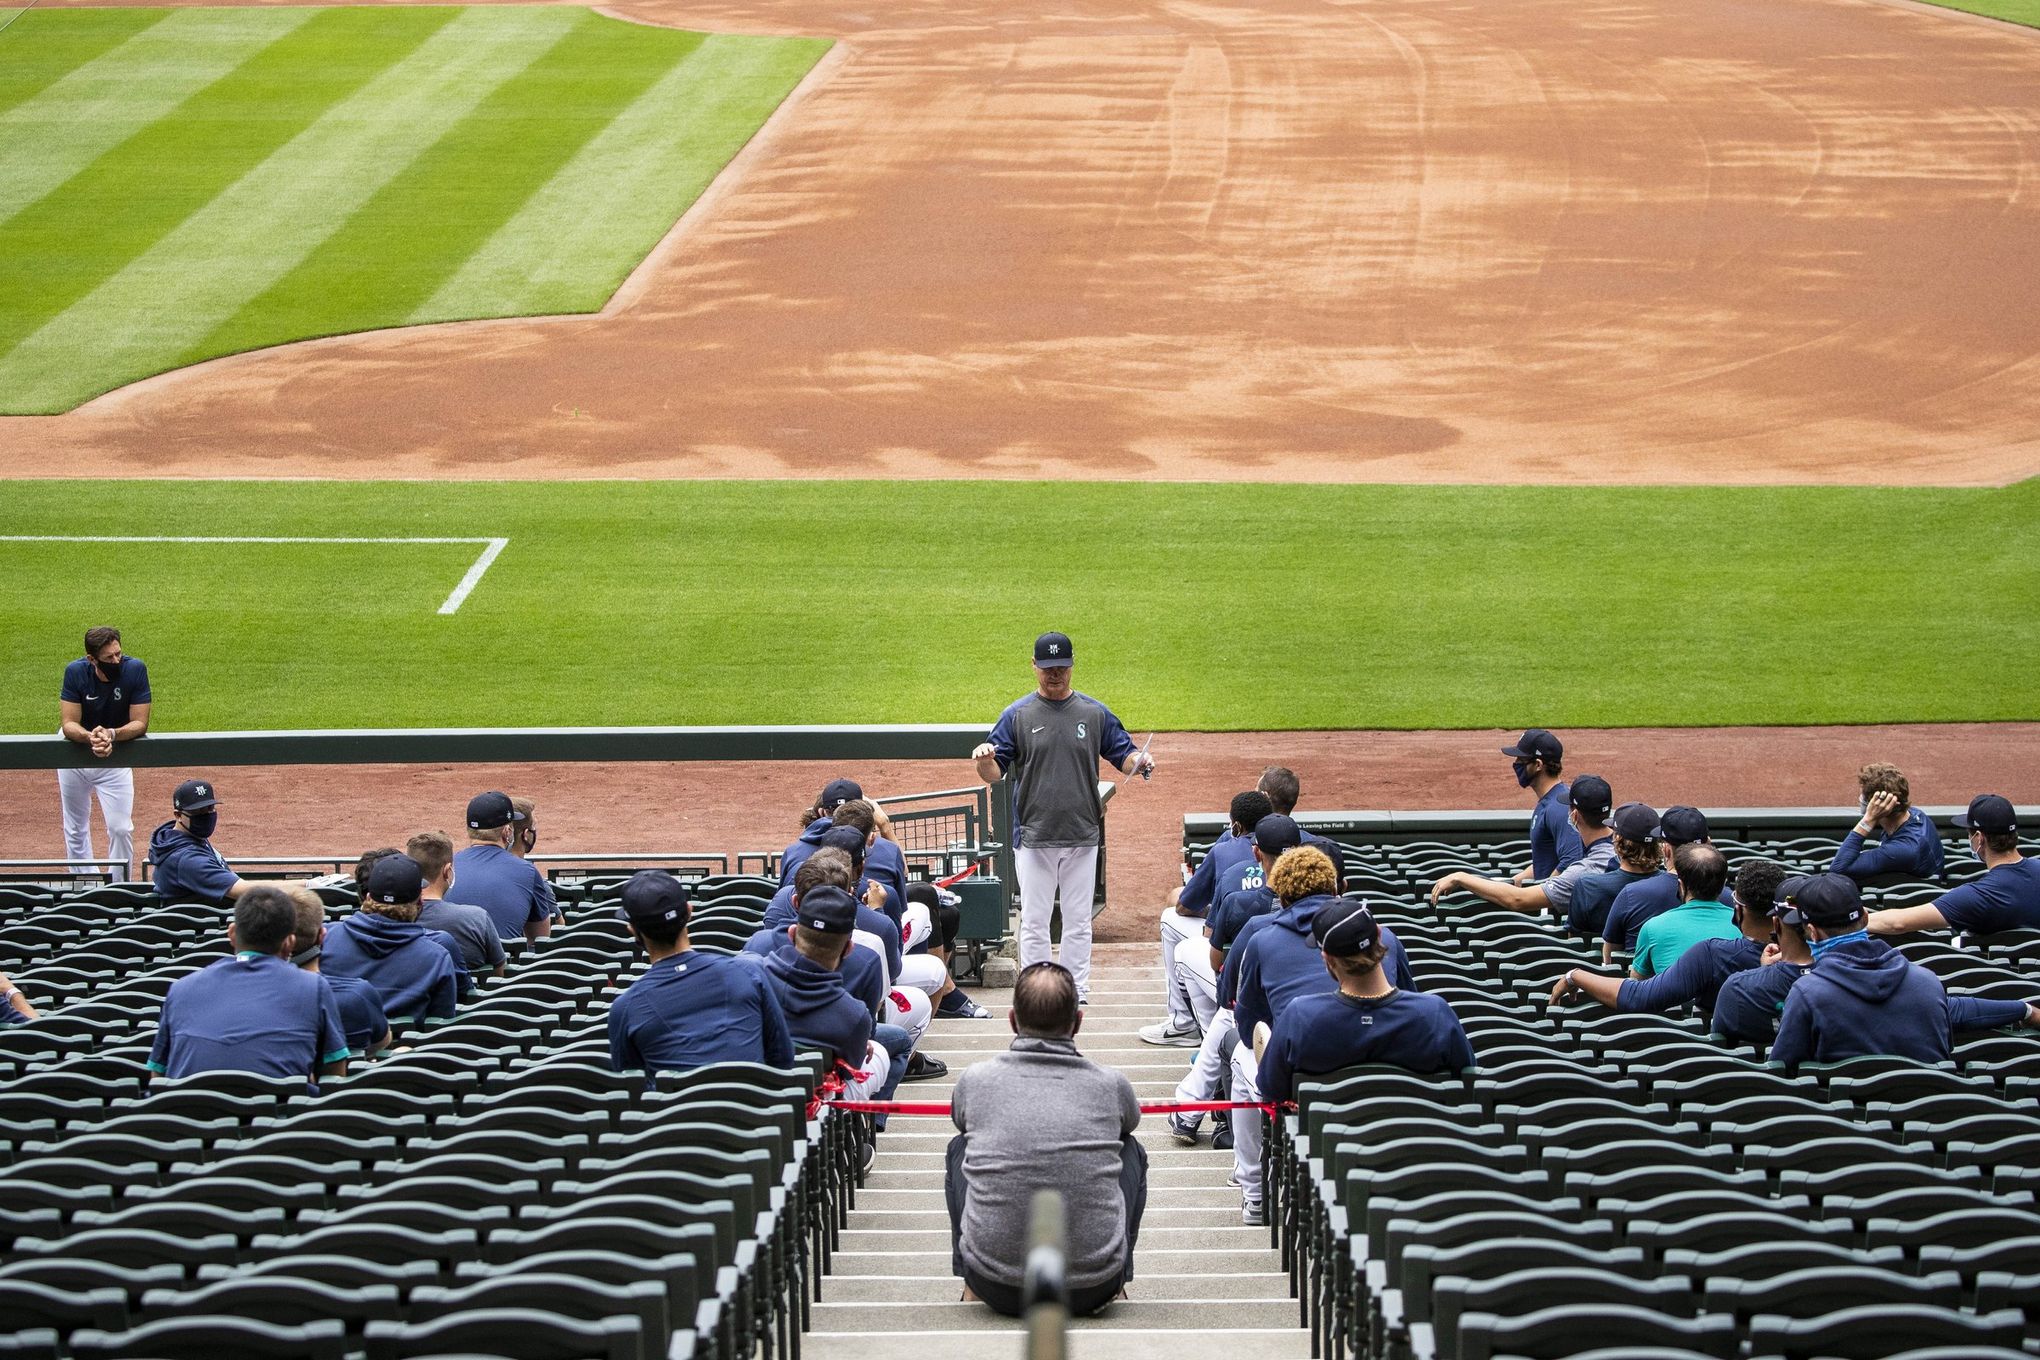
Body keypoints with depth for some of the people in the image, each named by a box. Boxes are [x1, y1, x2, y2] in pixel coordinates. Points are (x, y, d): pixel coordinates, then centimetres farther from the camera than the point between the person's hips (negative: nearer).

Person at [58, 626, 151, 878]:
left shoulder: (134, 669, -24)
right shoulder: (76, 672, -22)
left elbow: (140, 723, -22)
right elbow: (68, 724, -23)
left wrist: (111, 735, -41)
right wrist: (90, 737, -44)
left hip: (116, 756, -1)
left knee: (121, 828, -8)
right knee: (76, 828, 13)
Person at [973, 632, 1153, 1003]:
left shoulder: (1095, 714, 5)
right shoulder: (1016, 715, 1)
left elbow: (1123, 755, 8)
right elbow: (993, 774, 0)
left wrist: (1140, 762, -15)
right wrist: (984, 759, -23)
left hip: (1082, 837, 1)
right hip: (1033, 837, -1)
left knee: (1078, 922, 8)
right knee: (1034, 922, 2)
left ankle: (1078, 994, 14)